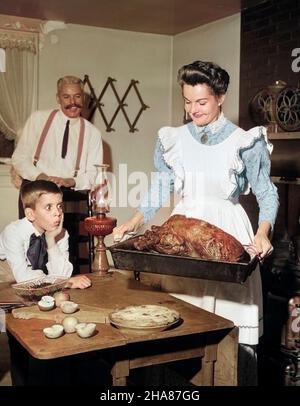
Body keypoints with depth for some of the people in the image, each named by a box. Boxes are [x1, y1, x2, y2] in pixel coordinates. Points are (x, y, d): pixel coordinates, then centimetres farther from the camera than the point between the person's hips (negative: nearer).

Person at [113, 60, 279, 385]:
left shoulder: (244, 142, -1)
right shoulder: (172, 140, 7)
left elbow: (266, 192, 1)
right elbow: (160, 189, 11)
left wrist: (263, 231, -15)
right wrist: (135, 222, -3)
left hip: (228, 228, -2)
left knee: (231, 320, -2)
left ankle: (239, 379, 17)